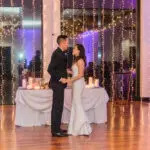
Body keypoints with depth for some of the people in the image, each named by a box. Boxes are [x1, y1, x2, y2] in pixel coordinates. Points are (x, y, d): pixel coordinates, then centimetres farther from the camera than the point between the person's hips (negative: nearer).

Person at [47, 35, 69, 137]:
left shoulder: (60, 53, 12)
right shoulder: (57, 54, -17)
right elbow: (50, 69, -23)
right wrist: (60, 78, -21)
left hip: (59, 84, 10)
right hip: (58, 84, -10)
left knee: (57, 106, 15)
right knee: (58, 106, -7)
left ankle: (56, 128, 23)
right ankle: (56, 130, -2)